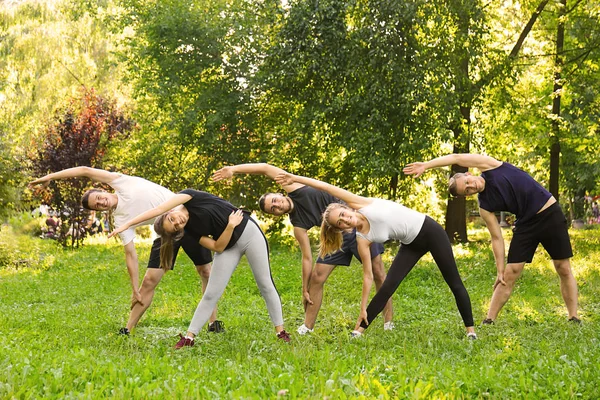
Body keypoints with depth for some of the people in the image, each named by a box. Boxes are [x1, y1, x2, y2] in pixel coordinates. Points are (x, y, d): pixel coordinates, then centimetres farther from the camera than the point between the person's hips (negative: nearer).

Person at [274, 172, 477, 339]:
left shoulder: (360, 203, -17)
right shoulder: (362, 240, -11)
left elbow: (327, 187, -17)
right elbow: (368, 276, -9)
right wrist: (363, 308, -10)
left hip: (429, 230, -2)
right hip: (411, 244, 2)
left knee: (454, 283, 2)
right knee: (387, 287, -9)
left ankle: (470, 330, 11)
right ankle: (359, 330, -1)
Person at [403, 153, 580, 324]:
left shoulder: (489, 166, -12)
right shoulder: (485, 206, -9)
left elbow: (456, 158, -21)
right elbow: (497, 238, -7)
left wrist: (425, 165, -18)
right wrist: (500, 270, -11)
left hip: (550, 214, -1)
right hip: (526, 223, 1)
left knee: (564, 269, -1)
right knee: (509, 274, -6)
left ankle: (573, 318, 8)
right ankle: (489, 320, 2)